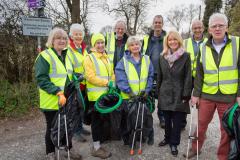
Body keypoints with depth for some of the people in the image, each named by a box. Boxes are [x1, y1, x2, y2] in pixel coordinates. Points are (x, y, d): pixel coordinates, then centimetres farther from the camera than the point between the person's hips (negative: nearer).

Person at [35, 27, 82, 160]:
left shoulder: (66, 56, 12)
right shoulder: (44, 56, -11)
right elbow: (41, 79, -21)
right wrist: (58, 92, -29)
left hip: (66, 99, 6)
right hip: (52, 101, -6)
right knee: (52, 128, 9)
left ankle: (69, 149, 34)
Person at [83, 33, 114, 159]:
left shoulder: (106, 58, 16)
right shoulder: (89, 58, -8)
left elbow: (112, 73, 19)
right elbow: (90, 77, -17)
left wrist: (113, 83, 0)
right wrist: (106, 83, -18)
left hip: (107, 94, 7)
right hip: (96, 95, -7)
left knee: (103, 119, 14)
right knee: (97, 120, 1)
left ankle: (99, 141, 30)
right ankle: (96, 148, 14)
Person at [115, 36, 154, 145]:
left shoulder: (146, 59, 5)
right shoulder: (123, 61, -3)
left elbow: (150, 76, 4)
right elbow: (120, 78, -11)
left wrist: (147, 90, -6)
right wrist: (129, 91, -16)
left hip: (143, 96, 2)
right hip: (128, 96, -2)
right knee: (127, 119, 8)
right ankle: (127, 139, 25)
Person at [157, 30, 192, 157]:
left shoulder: (185, 56, -4)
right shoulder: (162, 57, 7)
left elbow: (188, 77, -7)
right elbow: (159, 76, 10)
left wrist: (186, 94, -11)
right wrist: (158, 91, 9)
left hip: (179, 94, -3)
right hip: (165, 94, 3)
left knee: (177, 121, 4)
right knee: (167, 119, 14)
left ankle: (174, 143, 21)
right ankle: (167, 138, 34)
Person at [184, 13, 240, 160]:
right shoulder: (204, 48, 4)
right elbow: (199, 74, 6)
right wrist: (196, 93, 3)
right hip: (207, 95, 2)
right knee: (201, 124, 13)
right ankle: (196, 148, 34)